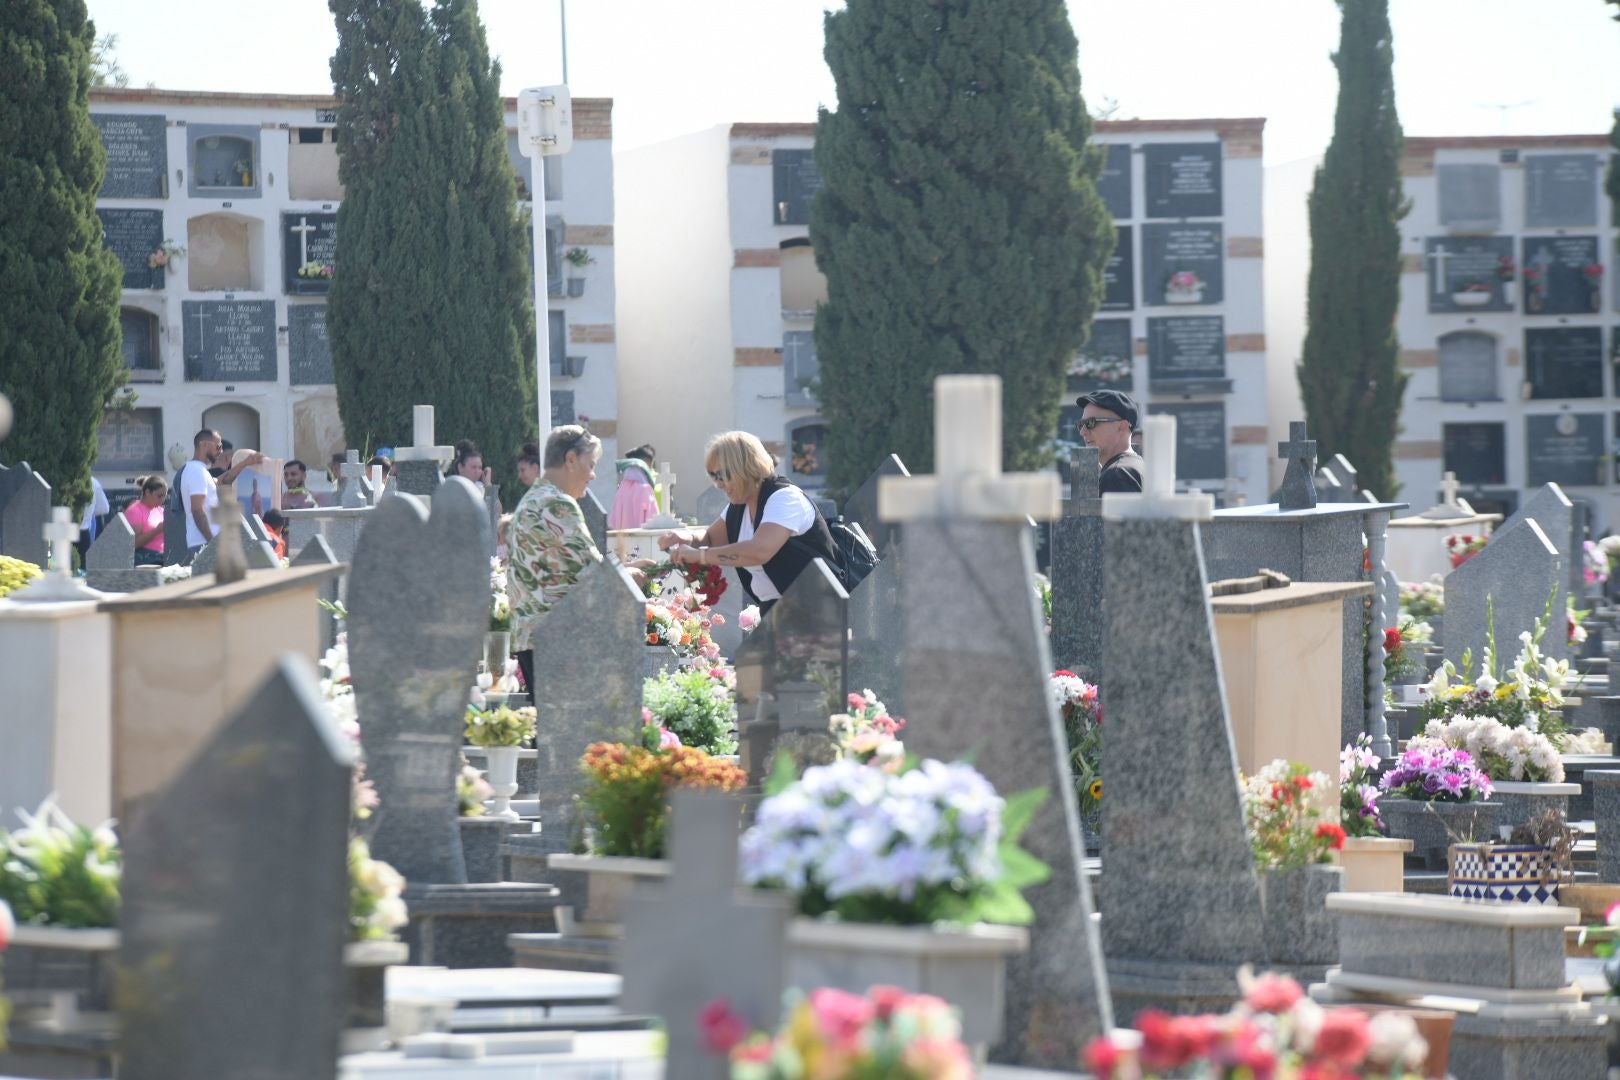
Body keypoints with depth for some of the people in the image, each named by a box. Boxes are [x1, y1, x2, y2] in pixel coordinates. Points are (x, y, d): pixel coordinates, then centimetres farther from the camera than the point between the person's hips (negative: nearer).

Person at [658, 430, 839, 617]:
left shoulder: (784, 498, -16)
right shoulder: (739, 506, 11)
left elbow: (759, 551, -31)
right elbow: (711, 540, 25)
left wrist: (699, 555, -26)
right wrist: (686, 542, 0)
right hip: (772, 609, 8)